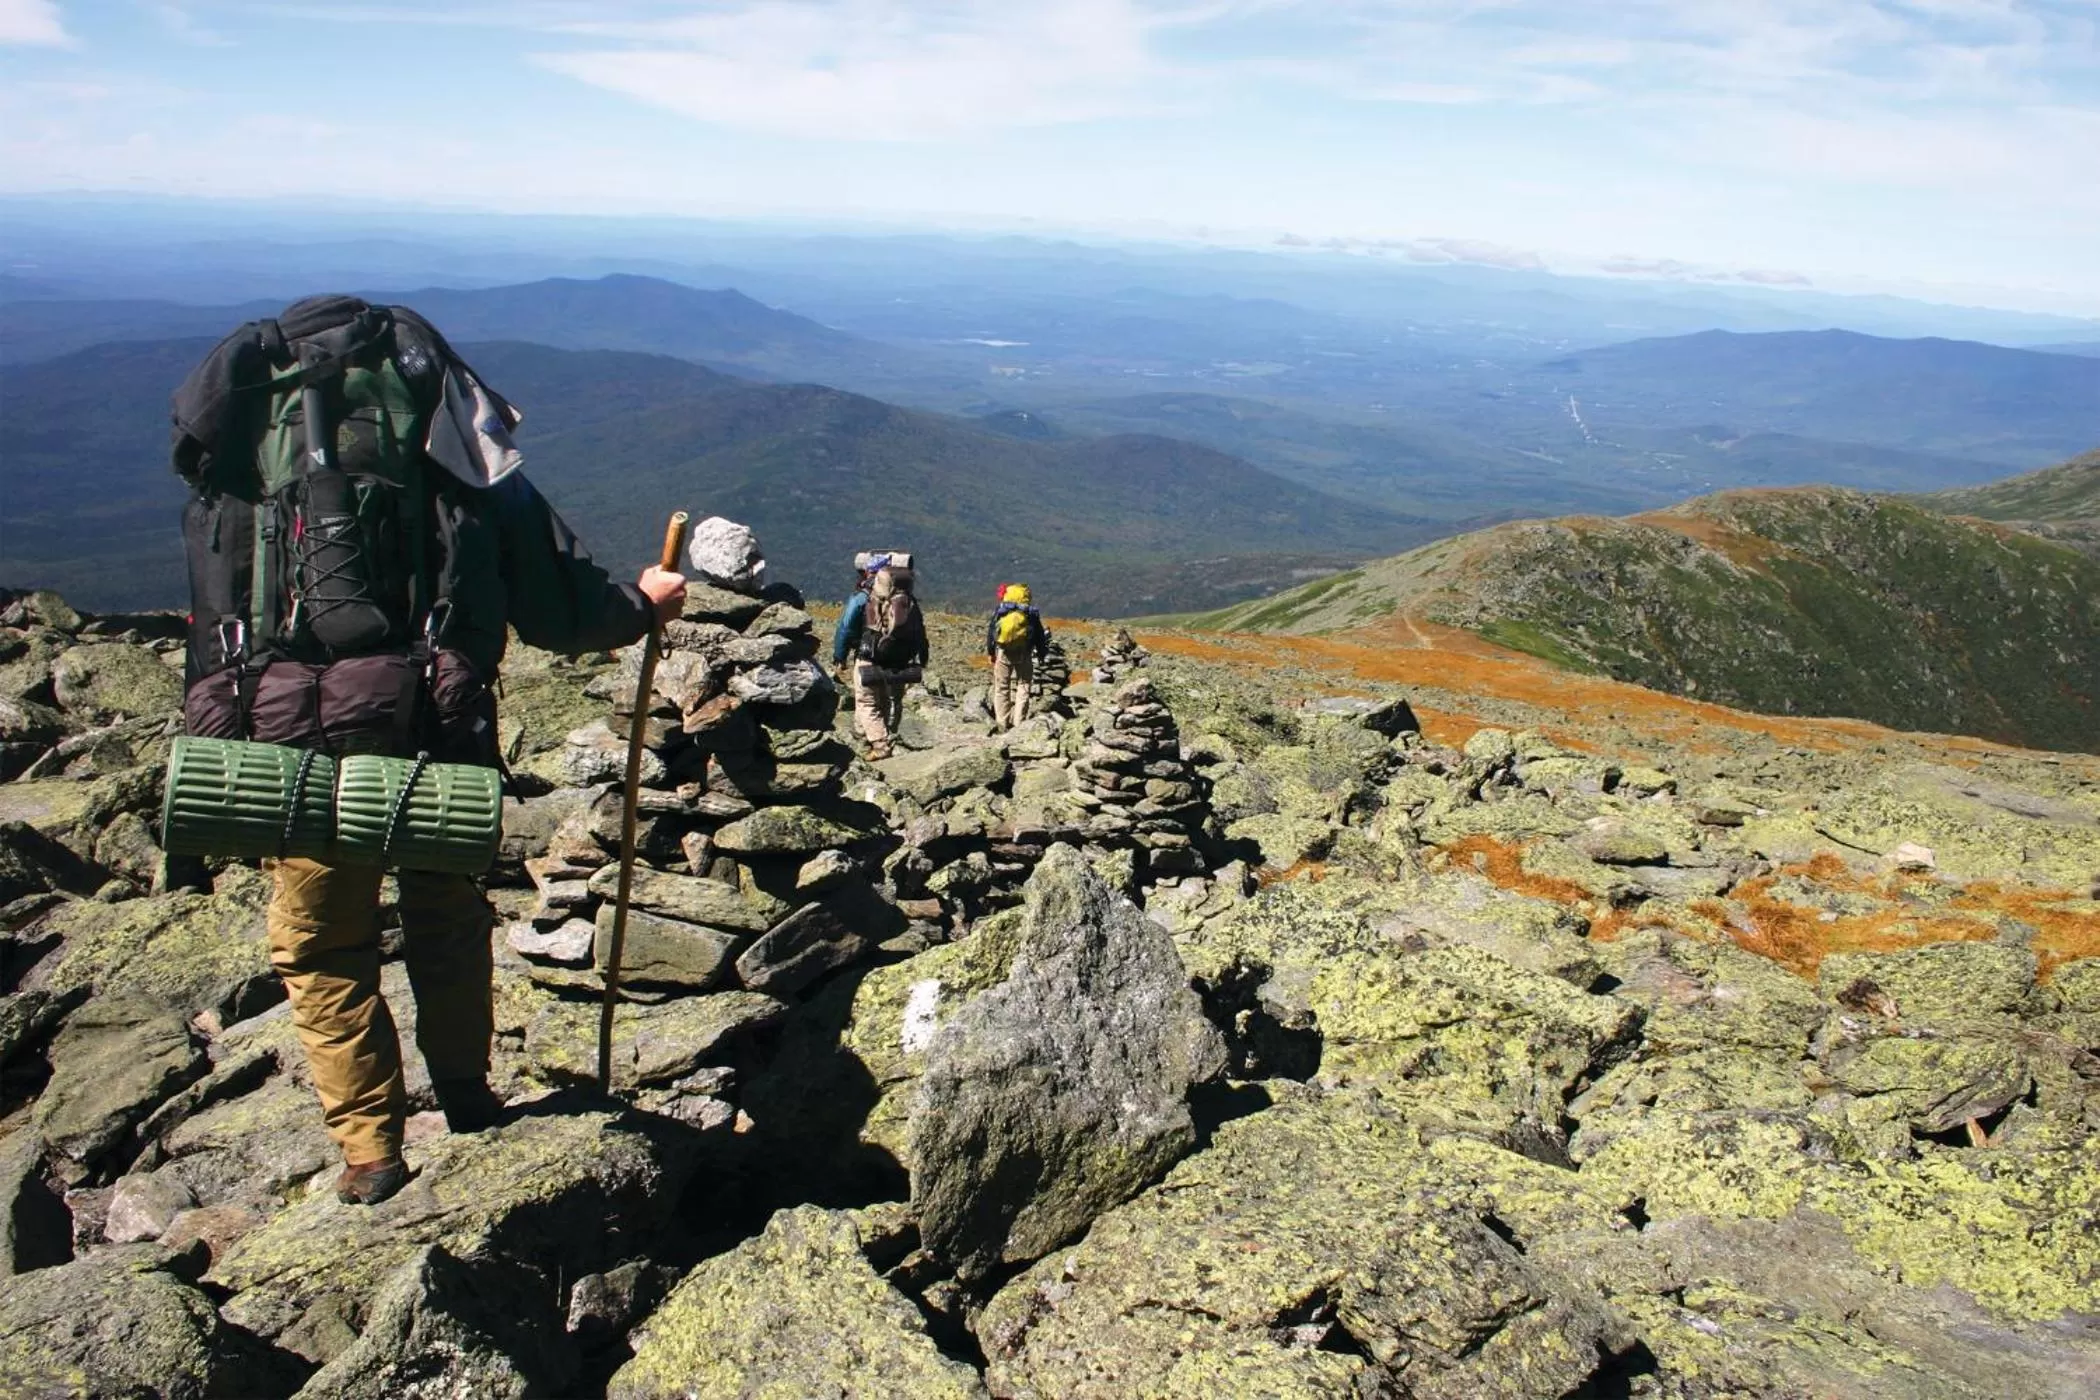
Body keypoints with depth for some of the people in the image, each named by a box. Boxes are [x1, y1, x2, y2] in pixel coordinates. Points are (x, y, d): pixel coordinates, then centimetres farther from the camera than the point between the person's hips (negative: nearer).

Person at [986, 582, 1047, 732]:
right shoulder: (1031, 613, 3)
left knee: (1001, 688, 9)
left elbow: (990, 631, 3)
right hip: (1024, 654, 0)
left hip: (1003, 653, 1)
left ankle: (1002, 724, 7)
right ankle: (1018, 724, 0)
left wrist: (990, 652, 11)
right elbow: (1040, 635, 6)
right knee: (1023, 687, 7)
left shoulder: (999, 610, 3)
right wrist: (1041, 653, 16)